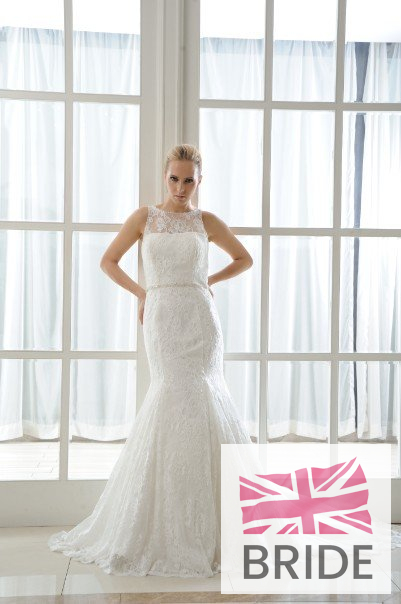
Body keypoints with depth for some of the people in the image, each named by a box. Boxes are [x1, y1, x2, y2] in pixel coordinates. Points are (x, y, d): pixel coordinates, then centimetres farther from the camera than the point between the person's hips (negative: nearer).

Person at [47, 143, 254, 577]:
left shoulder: (207, 221, 10)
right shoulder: (144, 217, 8)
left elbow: (244, 258, 22)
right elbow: (108, 261, 14)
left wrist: (211, 281, 10)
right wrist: (141, 292, 7)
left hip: (200, 319, 1)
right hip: (161, 317, -1)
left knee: (196, 402, -5)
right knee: (176, 399, -7)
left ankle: (201, 528, 9)